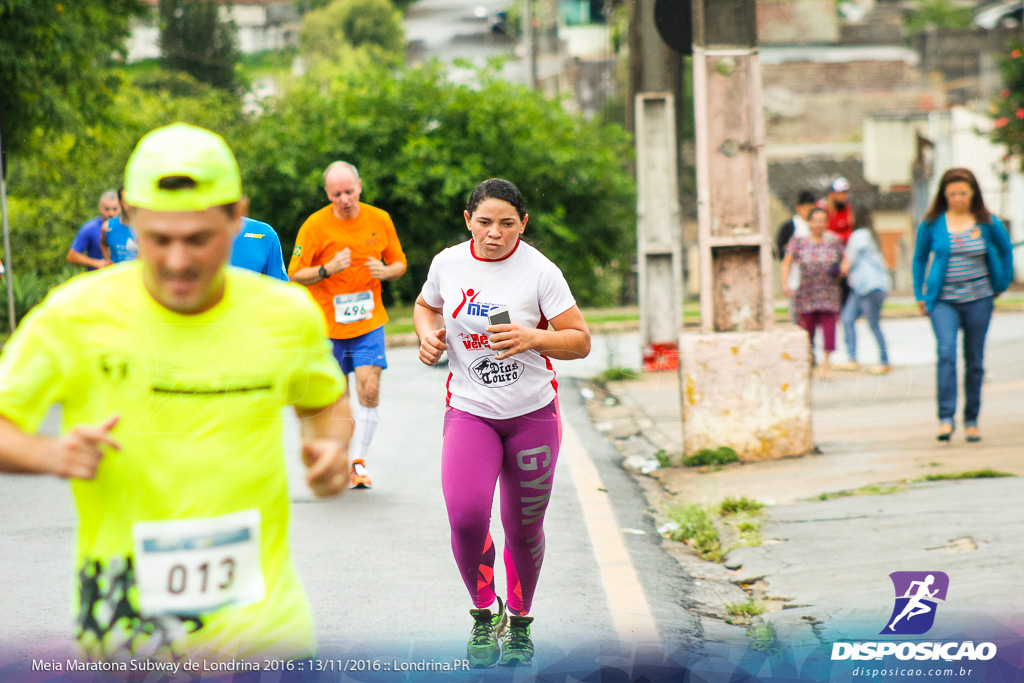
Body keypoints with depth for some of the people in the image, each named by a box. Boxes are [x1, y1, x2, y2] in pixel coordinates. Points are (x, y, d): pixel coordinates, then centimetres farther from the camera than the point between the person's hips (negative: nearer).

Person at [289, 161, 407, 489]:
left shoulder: (379, 220, 0)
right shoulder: (315, 225, -8)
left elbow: (399, 264, 10)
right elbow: (295, 274, -6)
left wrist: (385, 271, -13)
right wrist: (328, 269, -23)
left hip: (369, 322, 1)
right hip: (328, 325, -1)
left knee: (370, 390, -13)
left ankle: (359, 461, -3)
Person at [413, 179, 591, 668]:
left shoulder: (540, 271, -10)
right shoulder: (448, 263, -1)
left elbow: (580, 341, -8)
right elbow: (426, 304, 20)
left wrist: (532, 338, -26)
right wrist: (428, 333, -1)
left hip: (533, 413, -1)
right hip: (469, 411, 1)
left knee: (524, 528, 8)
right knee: (466, 515, -21)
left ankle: (519, 623, 34)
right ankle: (483, 612, 4)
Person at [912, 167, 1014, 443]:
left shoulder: (987, 223, 0)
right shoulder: (931, 224, -1)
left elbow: (1006, 250, 17)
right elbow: (919, 258, 12)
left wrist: (1002, 284, 15)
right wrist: (920, 295, 9)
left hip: (978, 300, 1)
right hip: (943, 301, -1)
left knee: (974, 361, 6)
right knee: (946, 352, -20)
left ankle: (971, 420, 19)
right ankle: (946, 418, -22)